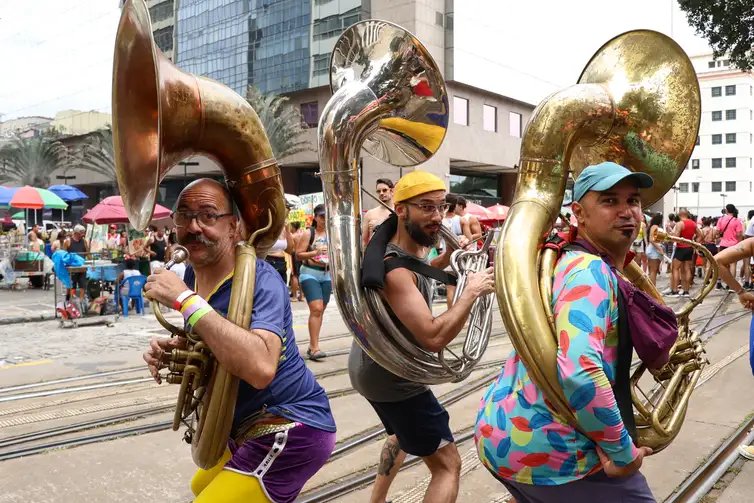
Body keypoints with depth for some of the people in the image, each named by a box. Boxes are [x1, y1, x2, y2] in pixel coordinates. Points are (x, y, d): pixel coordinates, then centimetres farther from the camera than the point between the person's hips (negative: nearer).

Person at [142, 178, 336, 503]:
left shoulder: (259, 279, -24)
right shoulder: (192, 275, 1)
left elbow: (261, 368, -41)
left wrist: (185, 299, -35)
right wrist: (172, 349, -5)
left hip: (291, 428, -9)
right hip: (247, 428, 10)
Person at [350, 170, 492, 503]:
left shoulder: (408, 250, 1)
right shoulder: (393, 266, -29)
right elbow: (433, 337, -35)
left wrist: (446, 259, 9)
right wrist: (472, 290, -24)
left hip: (374, 366, 10)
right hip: (392, 376, -10)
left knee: (402, 435, 34)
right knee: (447, 465, -2)